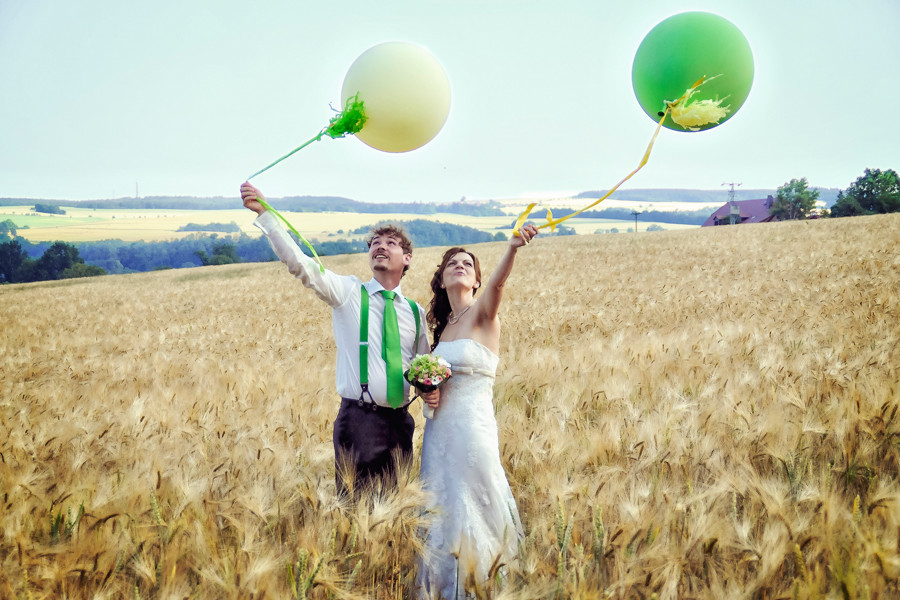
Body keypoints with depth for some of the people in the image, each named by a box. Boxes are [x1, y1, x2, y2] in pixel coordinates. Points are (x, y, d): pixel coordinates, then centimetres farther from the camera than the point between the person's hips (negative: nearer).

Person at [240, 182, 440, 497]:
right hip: (358, 420, -4)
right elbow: (298, 262, -12)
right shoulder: (349, 292, 1)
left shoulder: (415, 312, 13)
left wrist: (431, 390, 0)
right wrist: (264, 211, -22)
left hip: (400, 423, 4)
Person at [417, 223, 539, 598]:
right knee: (441, 511, 11)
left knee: (471, 508, 2)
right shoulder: (442, 326, 13)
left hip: (473, 426, -6)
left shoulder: (483, 313, -5)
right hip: (438, 427, 6)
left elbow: (498, 282, -26)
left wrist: (514, 248, -46)